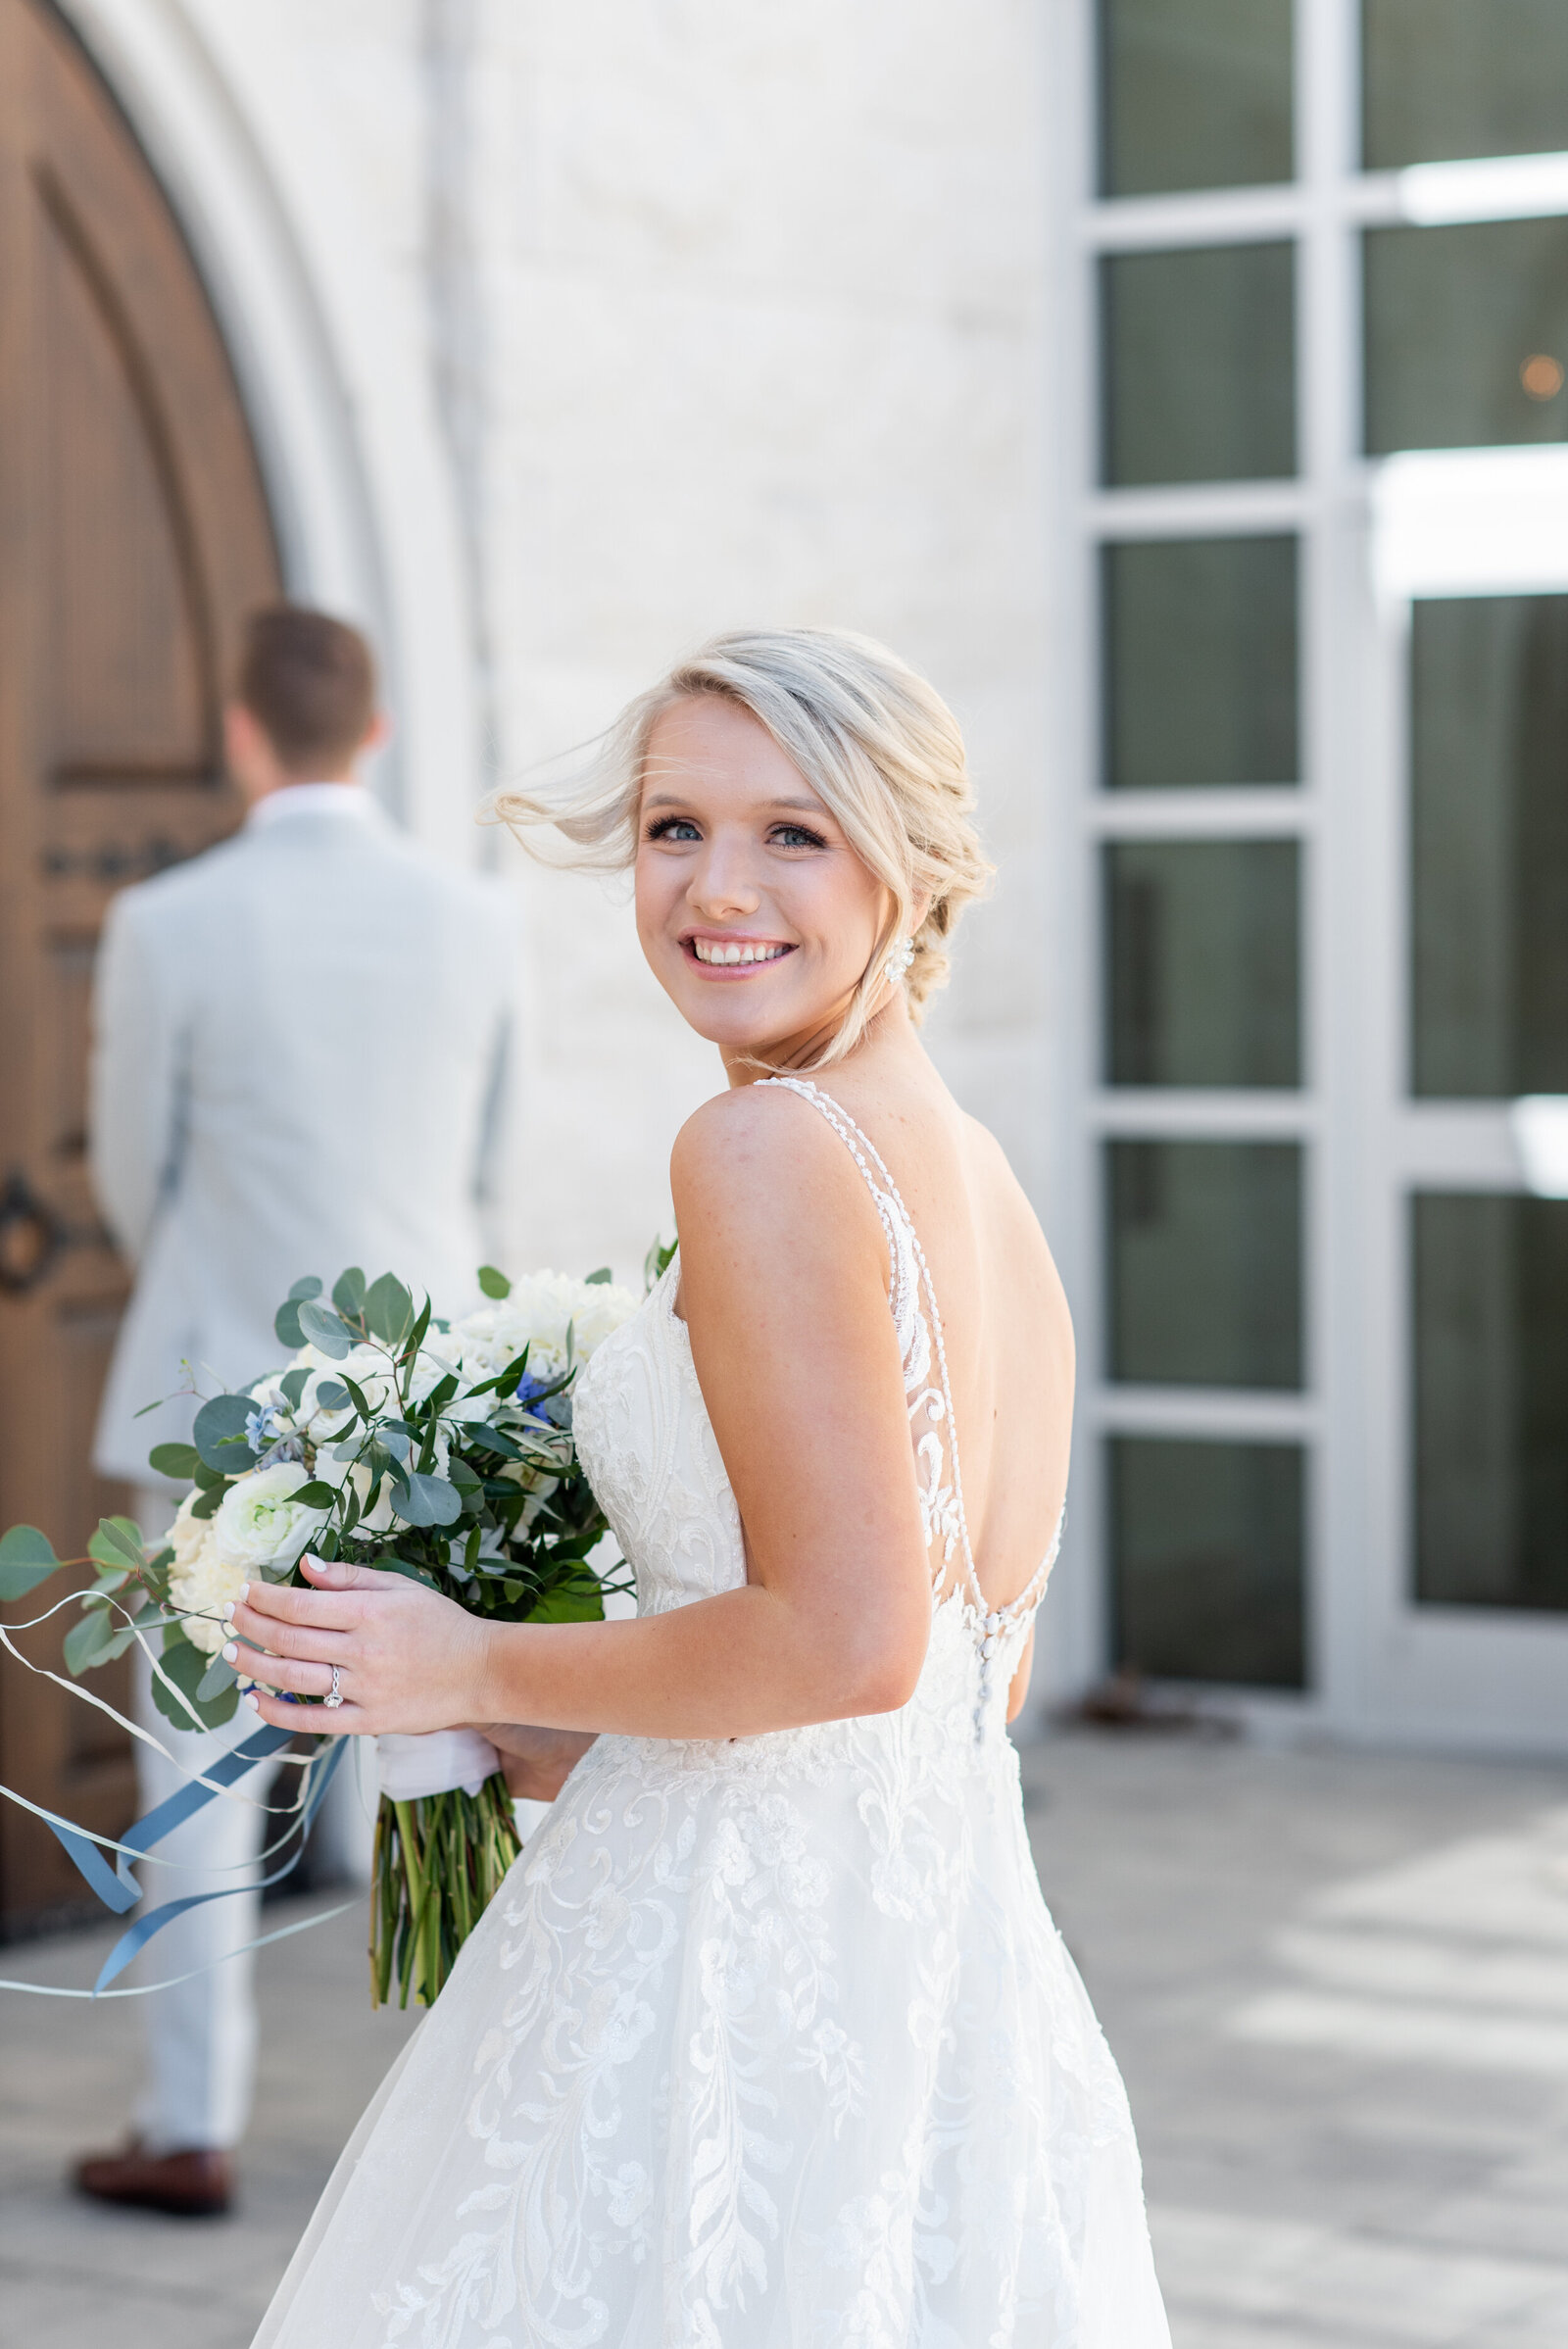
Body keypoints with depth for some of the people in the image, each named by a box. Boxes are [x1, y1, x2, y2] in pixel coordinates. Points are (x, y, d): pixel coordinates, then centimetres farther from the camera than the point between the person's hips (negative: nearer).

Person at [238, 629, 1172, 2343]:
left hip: (736, 1970, -9)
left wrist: (479, 1672, -9)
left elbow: (845, 1640, -21)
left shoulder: (766, 1144, -14)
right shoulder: (984, 1182, 13)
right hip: (958, 1939, 9)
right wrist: (576, 1738, 20)